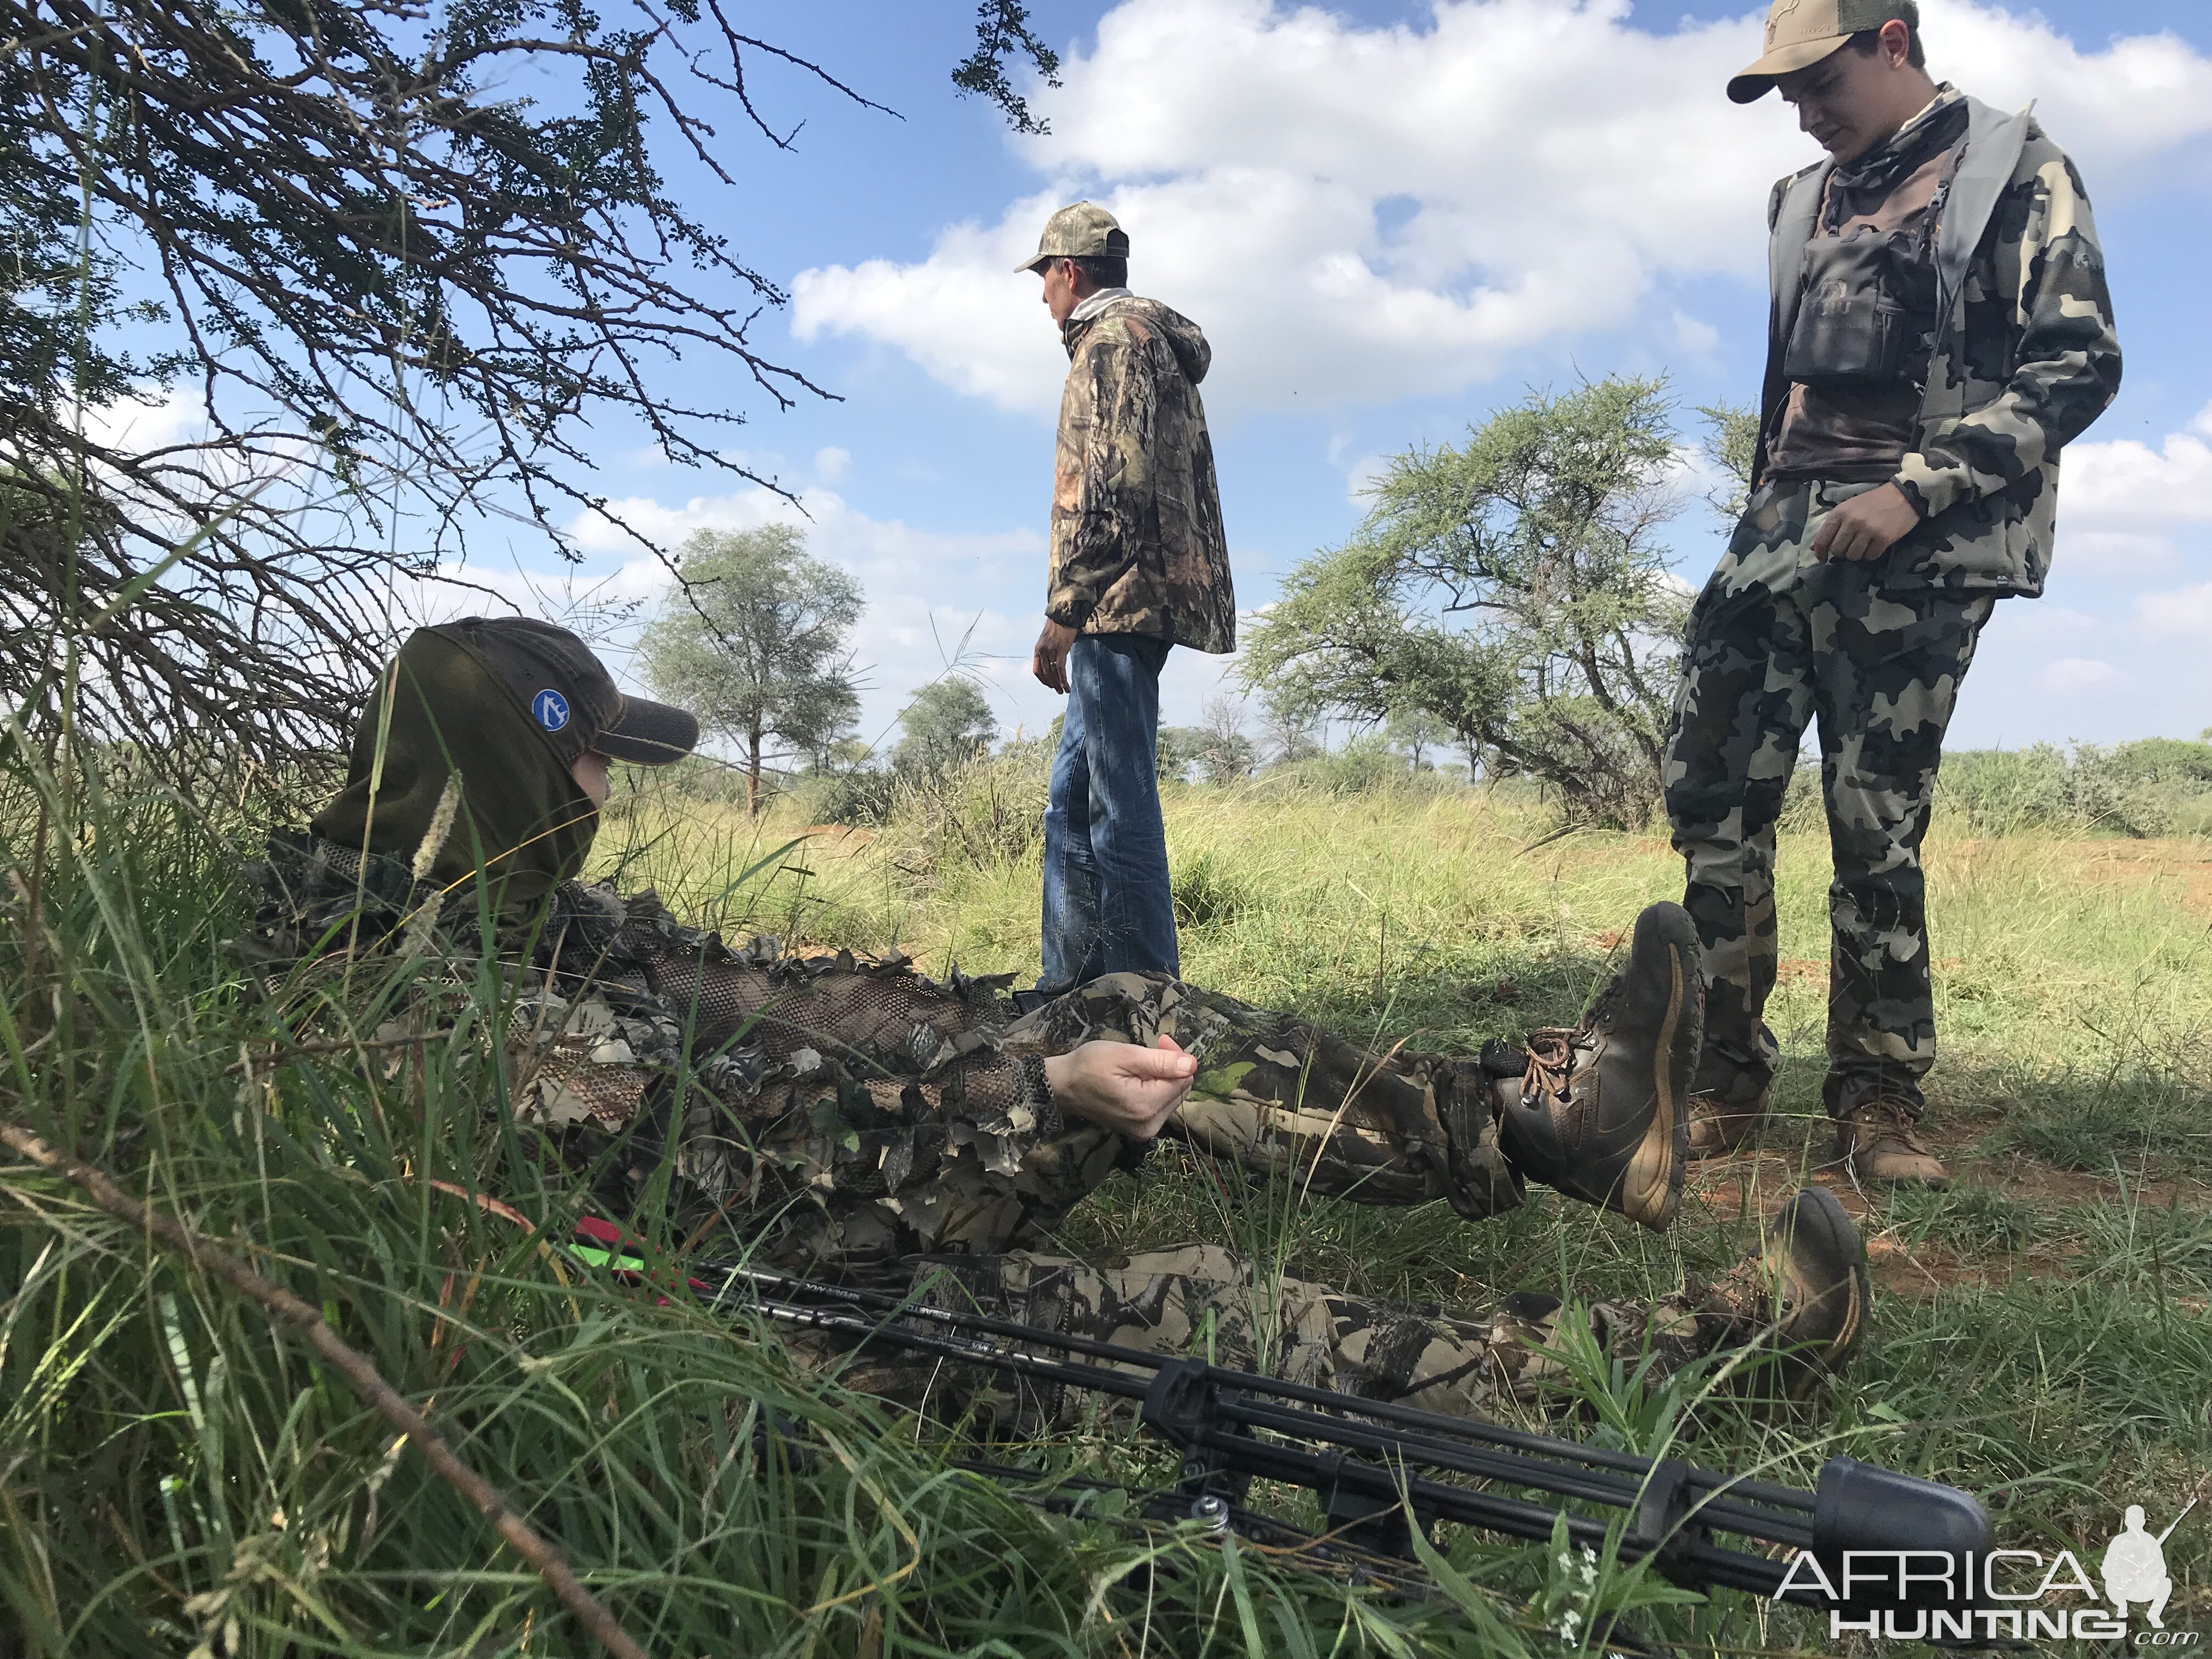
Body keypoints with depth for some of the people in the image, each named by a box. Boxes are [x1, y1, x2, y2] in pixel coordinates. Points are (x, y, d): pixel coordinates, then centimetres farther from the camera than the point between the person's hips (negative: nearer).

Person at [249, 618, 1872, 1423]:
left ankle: (1555, 1117, 1)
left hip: (860, 1166, 9)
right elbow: (751, 1178, -27)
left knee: (1149, 1023, -3)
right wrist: (1048, 1088, -24)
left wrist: (999, 1019, 7)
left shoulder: (528, 911, 7)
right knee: (1190, 1317, -18)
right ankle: (1711, 1334, -9)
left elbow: (741, 982, 11)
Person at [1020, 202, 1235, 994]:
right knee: (1073, 802, 12)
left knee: (1120, 804, -11)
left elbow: (1109, 485, -17)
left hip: (1120, 600, -11)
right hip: (1137, 605, 11)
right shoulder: (1149, 340, 28)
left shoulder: (1113, 338, -4)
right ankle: (1072, 984, 16)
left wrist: (1062, 611, -18)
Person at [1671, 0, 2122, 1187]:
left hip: (1916, 551, -5)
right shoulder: (1807, 199, 21)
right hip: (1781, 528, 6)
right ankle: (1724, 1081, 7)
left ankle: (1880, 1102, 8)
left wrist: (1913, 491, -15)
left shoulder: (2016, 173, 3)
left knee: (1877, 827, -6)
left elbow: (2079, 365, -6)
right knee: (1710, 789, -3)